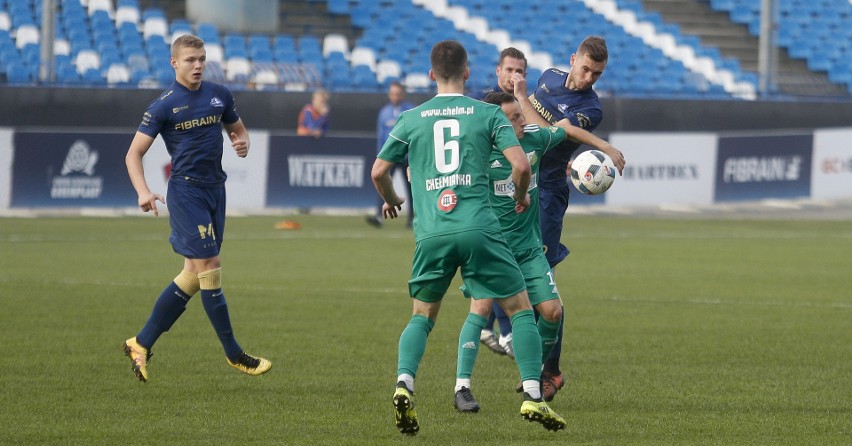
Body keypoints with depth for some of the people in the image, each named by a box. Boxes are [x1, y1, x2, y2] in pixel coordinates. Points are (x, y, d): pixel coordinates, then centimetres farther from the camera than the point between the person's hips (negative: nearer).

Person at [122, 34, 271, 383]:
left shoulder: (219, 95, 9)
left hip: (215, 189, 7)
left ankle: (142, 344, 18)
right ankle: (234, 354, -1)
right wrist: (143, 192, -21)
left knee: (194, 274, 8)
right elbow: (134, 153, -4)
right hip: (186, 190, -6)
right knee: (209, 268, -10)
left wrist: (243, 142, -1)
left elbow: (238, 129, 24)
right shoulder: (163, 106, -6)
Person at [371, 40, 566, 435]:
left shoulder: (411, 119, 11)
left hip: (431, 234, 2)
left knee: (422, 317, 17)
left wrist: (391, 201, 35)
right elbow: (520, 164, -3)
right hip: (479, 229, -2)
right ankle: (533, 396, -1)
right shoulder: (488, 114, 6)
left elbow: (378, 172, 14)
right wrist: (521, 195, 19)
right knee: (520, 309, 10)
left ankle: (404, 383, -8)